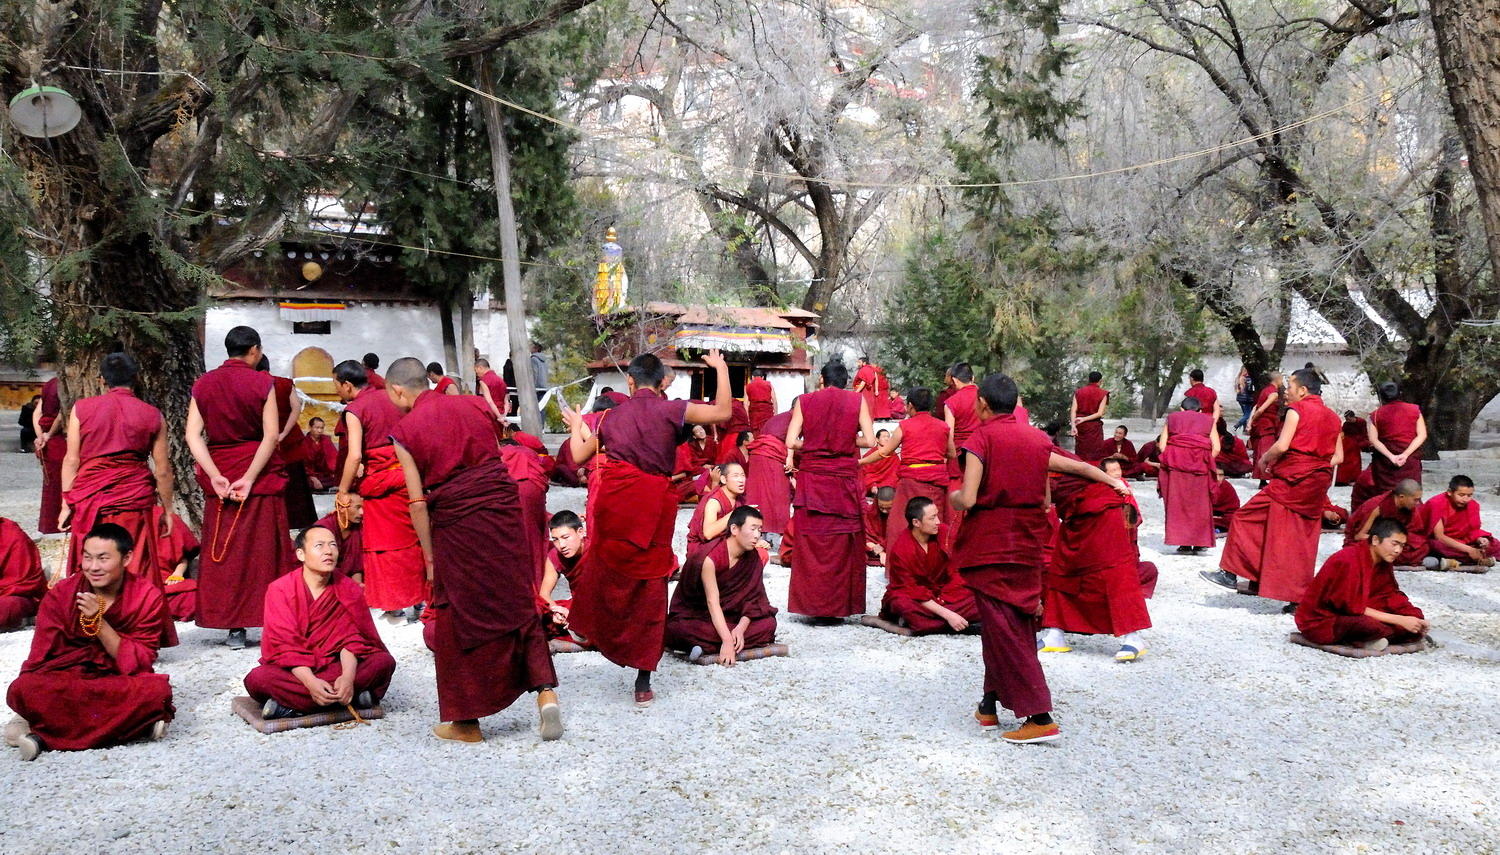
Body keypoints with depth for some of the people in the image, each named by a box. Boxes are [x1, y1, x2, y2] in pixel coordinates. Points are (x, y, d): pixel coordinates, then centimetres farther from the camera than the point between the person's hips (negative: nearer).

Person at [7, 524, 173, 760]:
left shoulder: (147, 596, -8)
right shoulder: (61, 594, -4)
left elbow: (139, 665, -13)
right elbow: (39, 659, -4)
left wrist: (99, 621, -22)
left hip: (120, 685, -1)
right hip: (65, 684, 1)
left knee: (157, 688, -33)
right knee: (22, 689, -30)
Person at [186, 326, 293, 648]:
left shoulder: (203, 384, 5)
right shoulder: (262, 383, -5)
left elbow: (193, 435, -4)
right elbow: (271, 436, -13)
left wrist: (216, 476, -10)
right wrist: (250, 478, -14)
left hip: (220, 478, 3)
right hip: (261, 476, -2)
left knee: (225, 551, 8)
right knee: (264, 550, 4)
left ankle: (234, 629, 9)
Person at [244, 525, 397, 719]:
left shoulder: (349, 590, -2)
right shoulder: (280, 590, -10)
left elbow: (351, 638, -8)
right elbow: (285, 645, -16)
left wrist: (348, 676, -28)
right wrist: (310, 682, -32)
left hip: (334, 665, 3)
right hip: (292, 670, -2)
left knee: (385, 661, -21)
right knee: (256, 679, -33)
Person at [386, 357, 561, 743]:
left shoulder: (405, 431, -3)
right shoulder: (475, 406, 8)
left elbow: (418, 502, -6)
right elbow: (498, 460, 12)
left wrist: (430, 558, -1)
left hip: (457, 525, -3)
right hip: (505, 512, 3)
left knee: (458, 617, 8)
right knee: (519, 604, 14)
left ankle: (467, 722, 16)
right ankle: (545, 690, 3)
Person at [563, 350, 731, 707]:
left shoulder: (612, 416, 11)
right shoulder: (671, 410, 1)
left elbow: (579, 456, 19)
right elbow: (722, 412, -6)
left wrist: (576, 428, 39)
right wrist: (721, 368, 5)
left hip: (612, 499, 1)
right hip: (654, 503, -1)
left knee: (607, 571, 22)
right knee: (650, 589, 7)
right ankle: (643, 683, 13)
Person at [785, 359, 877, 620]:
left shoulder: (804, 401, 4)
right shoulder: (857, 400, 2)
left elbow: (791, 442, -4)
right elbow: (869, 441, -5)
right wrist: (847, 441, 12)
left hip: (811, 479, 1)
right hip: (845, 479, -1)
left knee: (811, 544, 6)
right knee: (843, 545, 7)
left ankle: (813, 605, 8)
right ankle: (839, 606, 9)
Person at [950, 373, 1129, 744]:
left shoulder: (982, 438, -11)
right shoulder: (1035, 438, 6)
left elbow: (967, 499, -19)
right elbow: (1078, 467, 19)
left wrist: (953, 497, 4)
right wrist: (1113, 481, 37)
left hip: (990, 545, -6)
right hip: (1027, 543, 7)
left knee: (1003, 630, -3)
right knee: (1019, 624, 14)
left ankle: (1040, 717, -7)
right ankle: (990, 705, 25)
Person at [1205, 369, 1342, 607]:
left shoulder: (1297, 409, -6)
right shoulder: (1333, 418, 15)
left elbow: (1282, 445, -16)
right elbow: (1337, 458, 12)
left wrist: (1265, 460, 0)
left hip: (1291, 480, -7)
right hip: (1317, 487, 7)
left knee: (1246, 519, 2)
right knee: (1303, 541, 9)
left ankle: (1231, 574, 1)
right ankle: (1298, 599, 7)